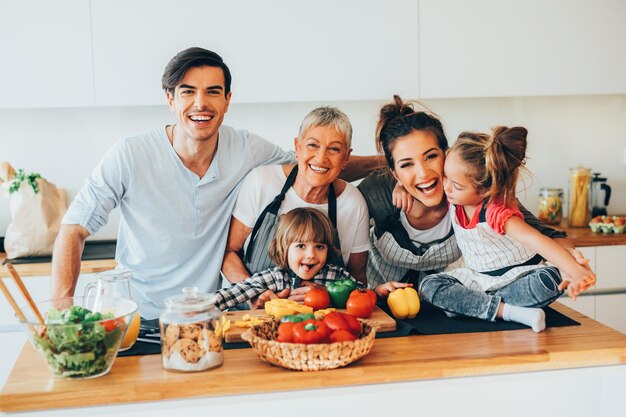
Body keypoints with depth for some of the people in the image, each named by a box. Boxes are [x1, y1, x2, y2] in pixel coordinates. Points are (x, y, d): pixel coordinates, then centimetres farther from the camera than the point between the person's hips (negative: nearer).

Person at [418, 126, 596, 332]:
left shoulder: (496, 212, -30)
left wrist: (575, 270, -58)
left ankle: (465, 303, -30)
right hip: (477, 277, 5)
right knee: (429, 285, -20)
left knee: (549, 280, -37)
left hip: (518, 276, -5)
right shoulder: (454, 197, -10)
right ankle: (509, 311, -29)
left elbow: (534, 239, -45)